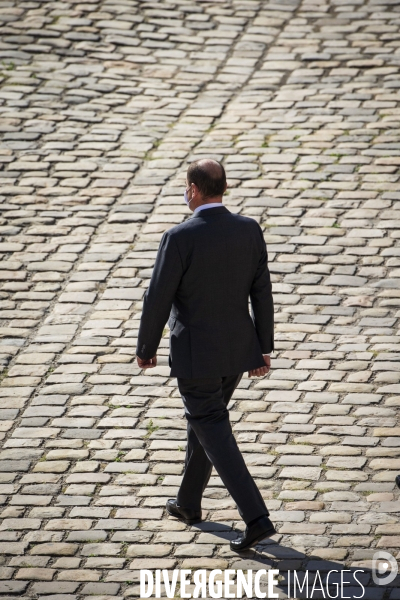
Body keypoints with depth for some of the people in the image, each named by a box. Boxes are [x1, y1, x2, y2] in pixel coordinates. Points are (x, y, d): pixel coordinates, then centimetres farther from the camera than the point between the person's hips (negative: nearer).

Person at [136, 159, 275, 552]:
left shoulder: (179, 238, -21)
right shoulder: (249, 230, -5)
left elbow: (158, 299, -15)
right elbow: (261, 292, 0)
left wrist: (146, 349, 1)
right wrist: (263, 348, 9)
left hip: (195, 355, -6)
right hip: (238, 349, 6)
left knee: (215, 436, 1)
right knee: (202, 419, 25)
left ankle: (256, 519, -9)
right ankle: (189, 502, 39)